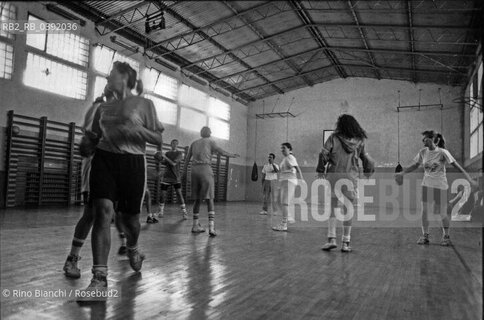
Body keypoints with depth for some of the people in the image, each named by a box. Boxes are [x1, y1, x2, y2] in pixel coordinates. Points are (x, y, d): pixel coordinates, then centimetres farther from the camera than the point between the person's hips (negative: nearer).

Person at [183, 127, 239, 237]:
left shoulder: (194, 143, 19)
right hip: (205, 169, -5)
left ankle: (195, 226, 17)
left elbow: (187, 159, 22)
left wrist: (184, 171, 33)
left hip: (194, 170, 5)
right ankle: (211, 227, -17)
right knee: (209, 199, -5)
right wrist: (233, 155, 16)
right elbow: (222, 152, 0)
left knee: (197, 199, 13)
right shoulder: (210, 142, 6)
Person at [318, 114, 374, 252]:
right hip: (351, 176, 2)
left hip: (334, 175, -1)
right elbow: (367, 159, 11)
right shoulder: (359, 141, 5)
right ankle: (345, 243, 9)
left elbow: (323, 154, -7)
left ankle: (331, 238, -3)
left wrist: (320, 171, 5)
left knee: (333, 207, 6)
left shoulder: (334, 138, -2)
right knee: (348, 210, 7)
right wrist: (368, 171, 29)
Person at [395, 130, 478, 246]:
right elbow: (415, 166, 12)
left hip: (440, 185, -3)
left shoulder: (442, 152, -11)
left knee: (443, 212, 5)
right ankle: (425, 236, 14)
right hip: (426, 185, 3)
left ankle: (446, 236, 25)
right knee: (424, 211, 0)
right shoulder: (423, 152, 1)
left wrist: (469, 179, -19)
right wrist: (403, 172, 1)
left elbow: (456, 166, -13)